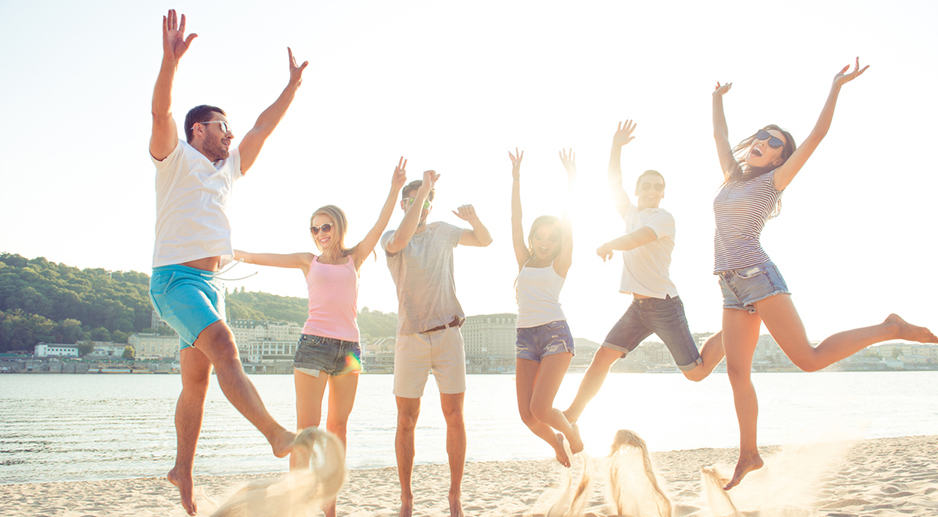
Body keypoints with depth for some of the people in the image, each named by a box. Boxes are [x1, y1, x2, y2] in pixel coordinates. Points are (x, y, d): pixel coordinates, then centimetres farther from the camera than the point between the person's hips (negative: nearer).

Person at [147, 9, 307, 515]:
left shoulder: (228, 168, 20)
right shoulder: (175, 157, 1)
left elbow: (263, 128, 22)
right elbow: (161, 113, -17)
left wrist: (292, 86, 18)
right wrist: (170, 60, -31)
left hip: (208, 283, 8)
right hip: (174, 278, -8)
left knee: (197, 380, 8)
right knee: (223, 345, -26)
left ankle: (183, 469, 18)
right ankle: (276, 435, -37)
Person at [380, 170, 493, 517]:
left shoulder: (442, 232, 12)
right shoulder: (389, 238, 2)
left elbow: (485, 240, 22)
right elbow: (401, 238, -23)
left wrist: (473, 219, -1)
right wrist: (423, 189, -26)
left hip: (448, 335, 2)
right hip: (410, 338, -2)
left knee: (454, 417, -1)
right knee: (406, 422, 1)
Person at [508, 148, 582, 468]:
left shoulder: (560, 265, 7)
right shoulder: (524, 262, 16)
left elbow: (567, 223, 1)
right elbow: (515, 220, 13)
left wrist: (571, 178, -3)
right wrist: (516, 177, 9)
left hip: (555, 334, -4)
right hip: (526, 337, 4)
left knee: (540, 408, -16)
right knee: (527, 415, -2)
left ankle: (571, 432, 16)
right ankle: (555, 442, 29)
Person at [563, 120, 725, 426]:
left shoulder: (663, 218, -7)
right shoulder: (632, 214, 13)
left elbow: (637, 239, -25)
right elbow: (614, 184, 12)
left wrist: (609, 245, -19)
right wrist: (617, 146, 6)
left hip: (664, 305, -6)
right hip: (638, 307, 6)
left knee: (696, 372, -1)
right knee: (602, 357, -4)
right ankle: (571, 418, -1)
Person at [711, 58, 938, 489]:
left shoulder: (772, 180, 4)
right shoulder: (733, 176, 20)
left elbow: (817, 135, -2)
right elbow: (720, 135, 35)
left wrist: (836, 86, -3)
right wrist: (718, 99, 42)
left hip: (757, 276, -6)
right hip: (733, 288, 6)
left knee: (808, 358, -14)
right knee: (737, 373, 1)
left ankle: (891, 329, 3)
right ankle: (749, 455, 7)